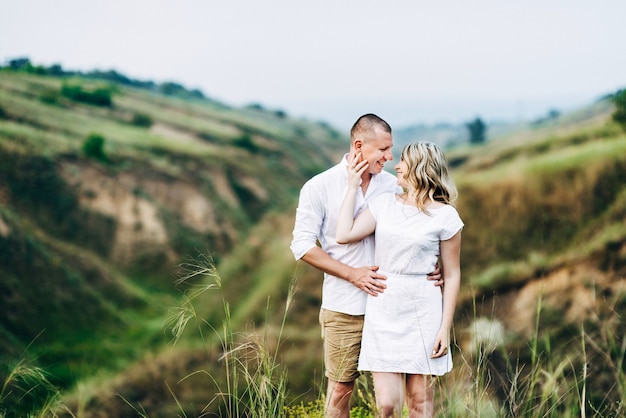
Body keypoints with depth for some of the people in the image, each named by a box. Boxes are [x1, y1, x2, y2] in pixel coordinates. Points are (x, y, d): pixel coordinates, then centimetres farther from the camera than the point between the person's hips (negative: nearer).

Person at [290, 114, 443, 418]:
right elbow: (302, 245, -6)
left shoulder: (391, 185, 4)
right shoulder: (319, 187, -5)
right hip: (344, 310, -3)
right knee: (341, 389, 5)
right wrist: (353, 274, -14)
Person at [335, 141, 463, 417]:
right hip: (383, 311, 3)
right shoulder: (384, 203, 8)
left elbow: (452, 275, -1)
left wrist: (445, 327, -6)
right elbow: (344, 235, -3)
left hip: (421, 312, -2)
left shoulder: (445, 216, -3)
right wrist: (353, 187, 4)